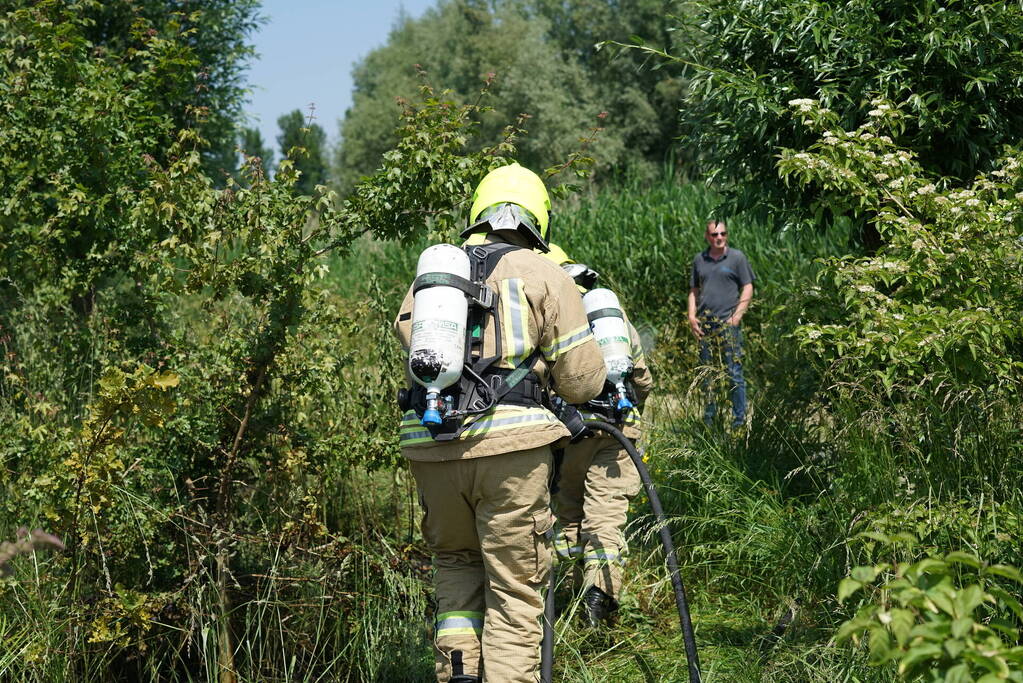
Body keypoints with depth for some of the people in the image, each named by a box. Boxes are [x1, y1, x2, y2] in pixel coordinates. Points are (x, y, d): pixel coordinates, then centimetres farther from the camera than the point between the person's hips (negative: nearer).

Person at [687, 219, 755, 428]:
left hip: (728, 323, -4)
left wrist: (737, 315, -9)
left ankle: (739, 419, -2)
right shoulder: (699, 260, 14)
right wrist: (691, 316, 5)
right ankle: (709, 419, 16)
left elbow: (748, 289, 1)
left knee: (734, 372, -6)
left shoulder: (736, 257, 3)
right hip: (704, 324, 4)